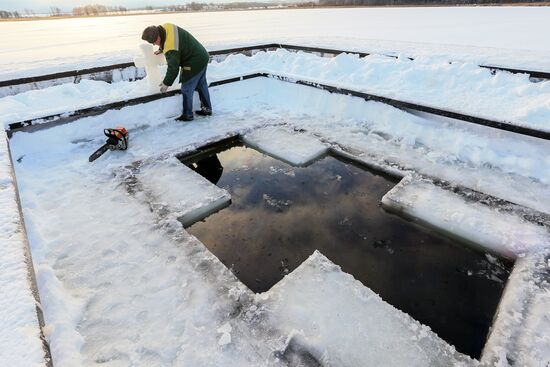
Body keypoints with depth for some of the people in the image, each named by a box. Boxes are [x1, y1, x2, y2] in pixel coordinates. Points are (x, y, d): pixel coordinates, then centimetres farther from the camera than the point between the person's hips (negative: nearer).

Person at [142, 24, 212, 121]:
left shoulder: (171, 49, -30)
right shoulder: (166, 26, -5)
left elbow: (173, 68, -21)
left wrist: (166, 83, -8)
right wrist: (161, 49, 28)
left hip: (194, 65, -10)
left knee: (186, 89, 2)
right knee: (201, 85, 20)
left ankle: (187, 115, 13)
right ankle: (207, 109, 32)